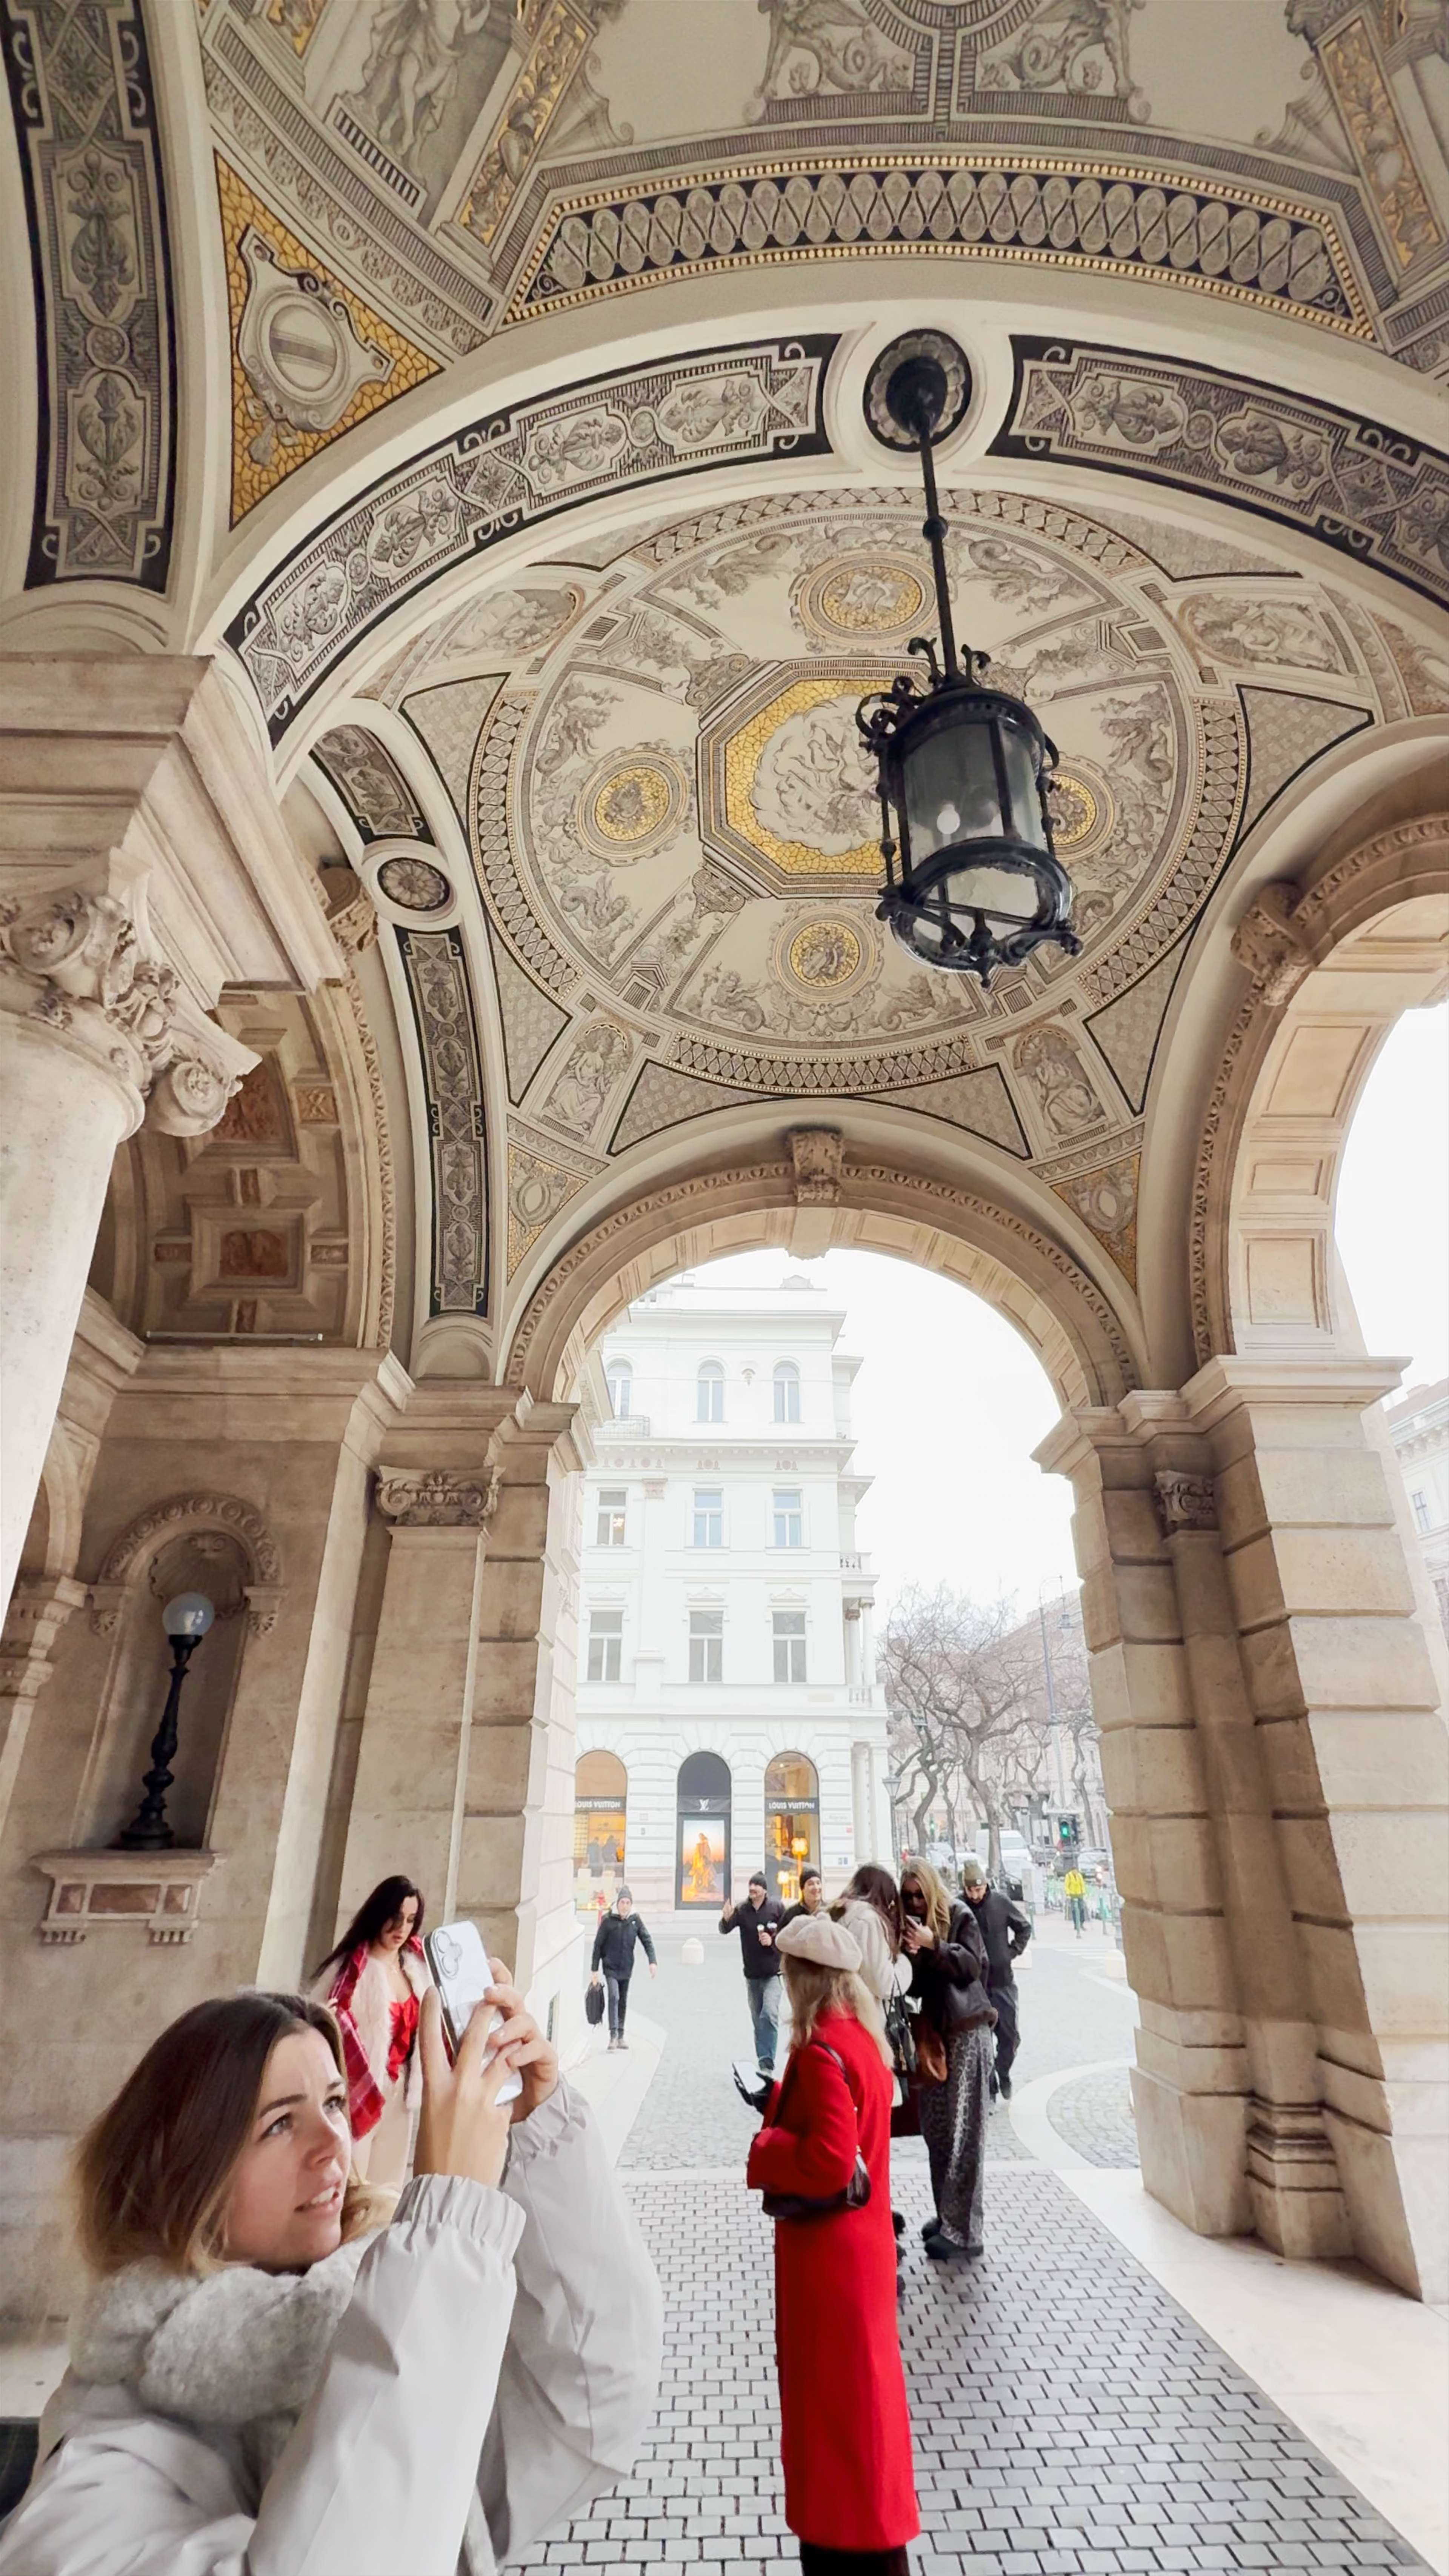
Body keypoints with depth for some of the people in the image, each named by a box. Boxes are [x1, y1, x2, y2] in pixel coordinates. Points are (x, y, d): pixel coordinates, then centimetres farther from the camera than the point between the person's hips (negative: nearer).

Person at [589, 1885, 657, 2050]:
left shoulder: (635, 1920, -2)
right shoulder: (608, 1920, -11)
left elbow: (647, 1941, 1)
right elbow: (598, 1945, -5)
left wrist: (653, 1962, -11)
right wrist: (595, 1969, -5)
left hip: (626, 1968, 4)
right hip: (611, 1968, -4)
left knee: (624, 2002, 11)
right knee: (614, 1997, -18)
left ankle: (621, 2036, 22)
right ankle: (613, 2035, -16)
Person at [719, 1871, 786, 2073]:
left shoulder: (777, 1907, -9)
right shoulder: (742, 1909, -5)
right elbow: (725, 1930, -14)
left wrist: (773, 1941, -22)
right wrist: (727, 1918, -36)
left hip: (773, 1973, -3)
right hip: (752, 1974, 3)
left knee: (770, 2015, -21)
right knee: (757, 2021, 13)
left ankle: (767, 2064, -16)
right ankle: (763, 2063, 28)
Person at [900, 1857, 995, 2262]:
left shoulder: (960, 1917, -6)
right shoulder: (910, 1924, 7)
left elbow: (972, 1965, -14)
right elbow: (913, 1985, 8)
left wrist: (933, 1945, -23)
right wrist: (909, 1958, -13)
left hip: (966, 2031, -5)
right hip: (933, 2032, 5)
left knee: (963, 2132, -2)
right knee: (936, 2129, 9)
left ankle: (963, 2231, 4)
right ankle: (946, 2214, 23)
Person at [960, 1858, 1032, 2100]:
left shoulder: (1001, 1902, -8)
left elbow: (1024, 1928, 7)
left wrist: (1013, 1951, 0)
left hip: (1003, 1981, 1)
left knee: (1011, 2035, 6)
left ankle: (1003, 2074, 32)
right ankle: (989, 2084, 24)